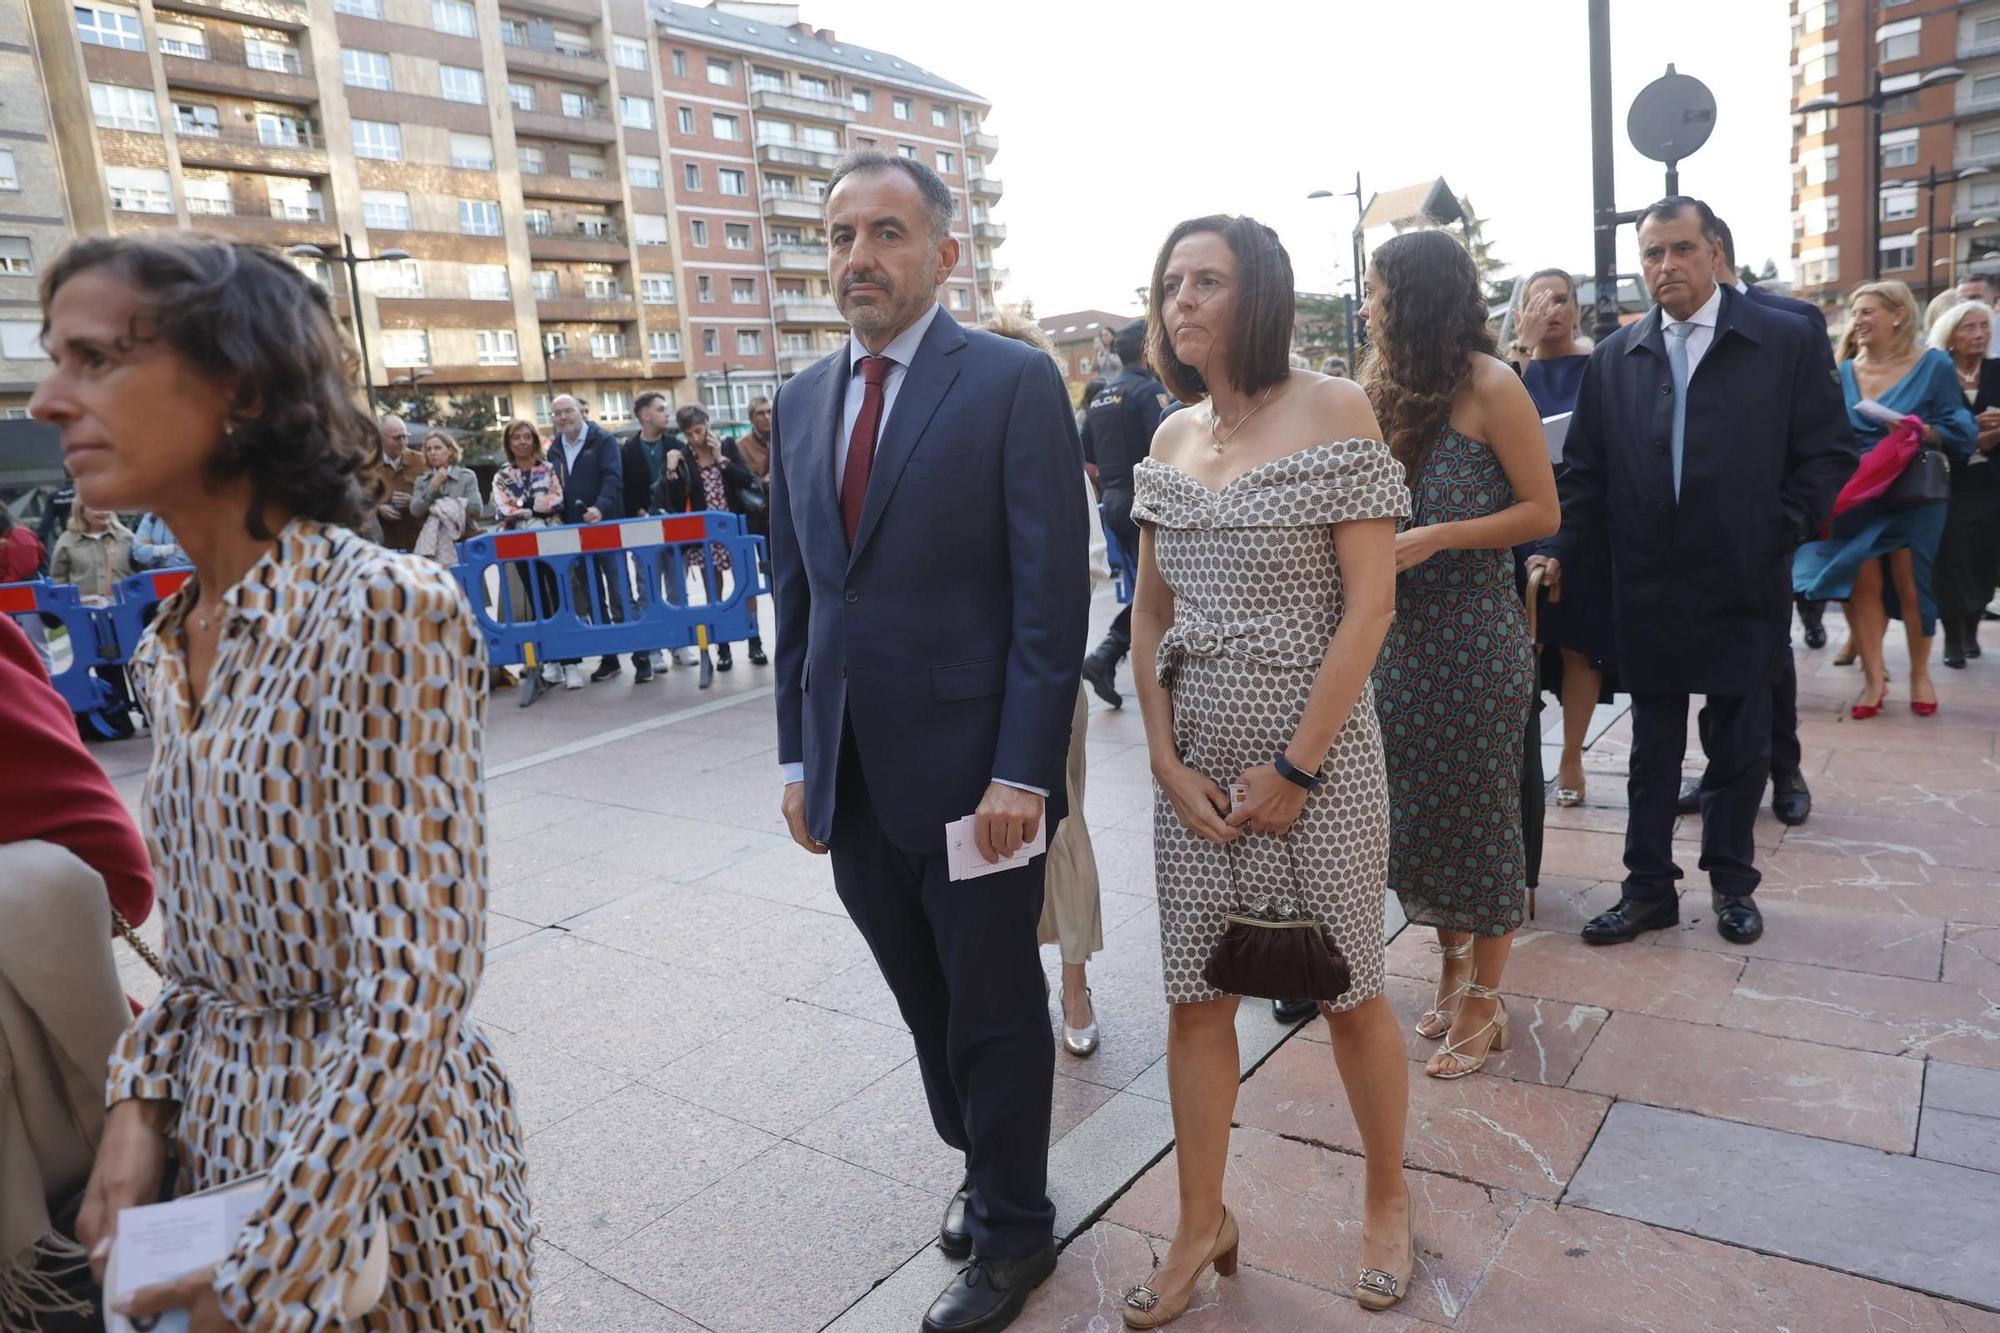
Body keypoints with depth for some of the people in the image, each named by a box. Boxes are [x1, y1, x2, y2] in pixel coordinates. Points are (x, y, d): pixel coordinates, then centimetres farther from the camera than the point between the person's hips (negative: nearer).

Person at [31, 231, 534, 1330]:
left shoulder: (385, 610, -22)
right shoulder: (171, 644, 2)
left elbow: (411, 992, -24)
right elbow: (205, 945, 11)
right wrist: (139, 1105, -3)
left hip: (376, 1147, -7)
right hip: (221, 1137, 7)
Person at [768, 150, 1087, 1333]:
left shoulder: (1014, 382, -8)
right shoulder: (803, 401, 10)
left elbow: (1054, 594, -12)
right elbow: (797, 595, 13)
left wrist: (1022, 772, -17)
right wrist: (799, 757, 10)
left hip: (971, 773, -5)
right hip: (853, 780, 6)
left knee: (995, 1011, 11)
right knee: (928, 1004, 19)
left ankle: (1013, 1231, 33)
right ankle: (986, 1169, 43)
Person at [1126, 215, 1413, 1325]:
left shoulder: (1333, 411, -7)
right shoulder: (1172, 438, 7)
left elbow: (1370, 605, -12)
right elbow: (1150, 614, 9)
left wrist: (1294, 768, -14)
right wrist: (1168, 762, -2)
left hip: (1314, 748, -4)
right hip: (1194, 756, 5)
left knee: (1349, 994, 10)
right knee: (1194, 996, 10)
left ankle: (1387, 1200, 36)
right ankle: (1202, 1223, 29)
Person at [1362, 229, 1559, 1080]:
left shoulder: (1491, 386, -9)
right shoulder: (1388, 384, 10)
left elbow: (1542, 511, -10)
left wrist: (1433, 539, -19)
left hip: (1474, 629, -6)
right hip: (1403, 627, 6)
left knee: (1477, 809, 3)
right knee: (1416, 807, 13)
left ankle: (1483, 1003, 18)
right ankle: (1451, 969, 31)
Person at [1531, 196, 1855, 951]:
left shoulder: (1789, 343, -1)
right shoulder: (1614, 358, 6)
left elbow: (1828, 456, 0)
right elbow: (1586, 470, 5)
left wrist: (1780, 536, -10)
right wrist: (1564, 552, -5)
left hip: (1745, 586, -1)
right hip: (1647, 590, 2)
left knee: (1739, 746, 11)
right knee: (1653, 749, 10)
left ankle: (1732, 883, 28)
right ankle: (1649, 888, 20)